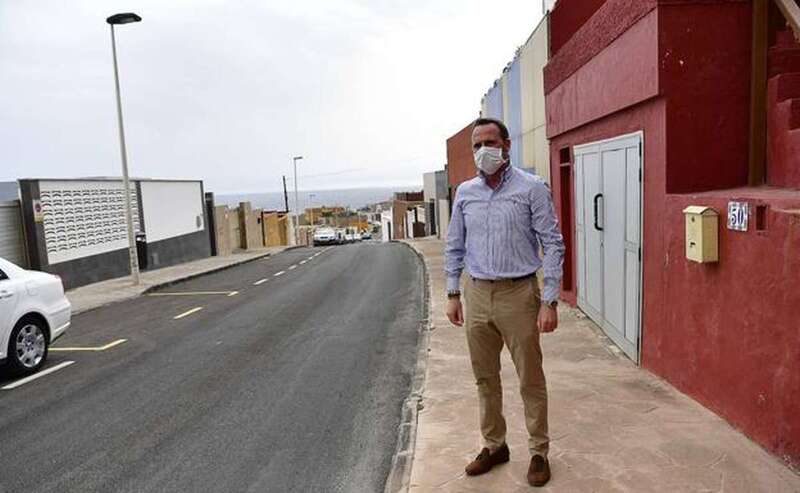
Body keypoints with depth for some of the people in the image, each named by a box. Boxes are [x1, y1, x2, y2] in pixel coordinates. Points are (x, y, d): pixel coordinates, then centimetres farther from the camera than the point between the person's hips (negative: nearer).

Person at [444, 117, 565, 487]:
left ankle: (539, 452, 25)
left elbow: (553, 245, -8)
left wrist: (549, 302, -13)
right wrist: (453, 294, 9)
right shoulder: (465, 192, 7)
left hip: (518, 294, -4)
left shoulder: (532, 188, -7)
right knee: (485, 377, 14)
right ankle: (494, 445, 32)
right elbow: (455, 247, 13)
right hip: (477, 294, 5)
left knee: (530, 380, 7)